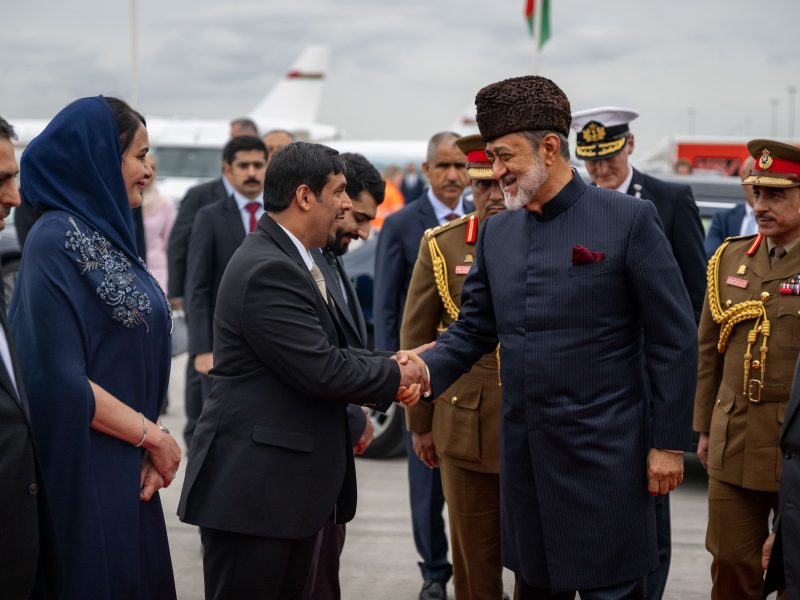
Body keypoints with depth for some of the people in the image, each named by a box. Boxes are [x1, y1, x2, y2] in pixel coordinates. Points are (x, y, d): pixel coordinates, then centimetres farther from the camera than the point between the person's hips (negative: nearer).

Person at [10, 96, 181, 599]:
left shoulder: (108, 235, 10)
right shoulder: (56, 240, -16)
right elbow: (59, 379, -22)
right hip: (85, 470, -8)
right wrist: (152, 436, -12)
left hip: (129, 471, 8)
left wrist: (152, 444, -3)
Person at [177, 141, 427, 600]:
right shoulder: (267, 270, -19)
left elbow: (329, 352, 14)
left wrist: (390, 370, -4)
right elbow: (322, 371, -23)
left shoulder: (292, 261, 14)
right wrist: (395, 375, -7)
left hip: (293, 482, 10)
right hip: (253, 485, -10)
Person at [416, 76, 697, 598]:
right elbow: (472, 329, 12)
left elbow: (675, 338, -7)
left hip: (603, 453, -5)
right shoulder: (497, 232, 8)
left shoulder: (629, 219, -8)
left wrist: (669, 442, -9)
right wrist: (426, 372, -8)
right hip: (524, 452, 5)